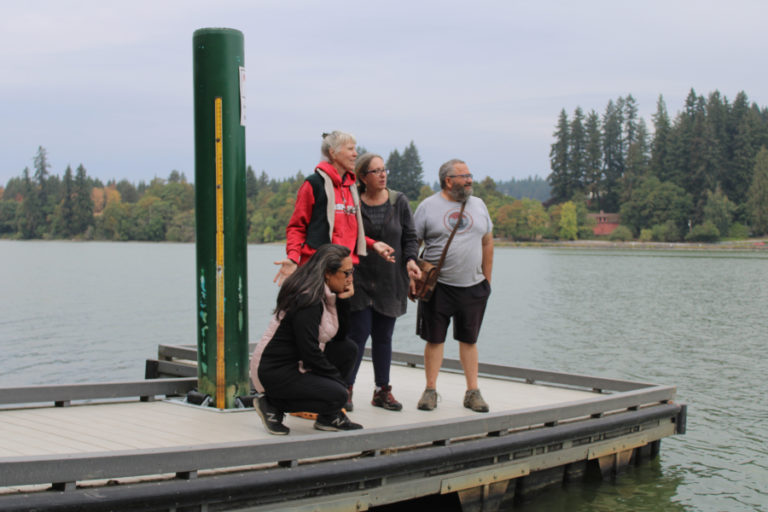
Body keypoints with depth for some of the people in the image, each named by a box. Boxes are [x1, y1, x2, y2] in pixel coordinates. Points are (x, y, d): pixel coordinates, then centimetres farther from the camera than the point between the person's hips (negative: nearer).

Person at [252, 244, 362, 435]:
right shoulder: (307, 300, -23)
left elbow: (339, 336, 10)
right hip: (273, 371, -10)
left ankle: (328, 417, 6)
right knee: (337, 395, -22)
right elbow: (309, 353, -24)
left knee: (348, 349, 3)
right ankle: (273, 405, -6)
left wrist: (343, 300, -2)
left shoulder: (326, 295, 7)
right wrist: (339, 380, -13)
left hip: (296, 363, 10)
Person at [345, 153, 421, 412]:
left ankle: (382, 391, 18)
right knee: (358, 333, -7)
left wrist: (410, 260, -9)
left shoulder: (399, 202, 6)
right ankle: (346, 388, 5)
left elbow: (409, 237, 8)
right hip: (359, 279, -3)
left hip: (390, 282, 3)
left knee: (384, 337, 9)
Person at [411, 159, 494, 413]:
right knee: (434, 338, 3)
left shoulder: (478, 205, 10)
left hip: (473, 286, 3)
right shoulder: (428, 206, -2)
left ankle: (473, 392, 14)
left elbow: (487, 243, 15)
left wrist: (487, 279, 11)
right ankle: (430, 390, 13)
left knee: (469, 339, 8)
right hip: (437, 286, -3)